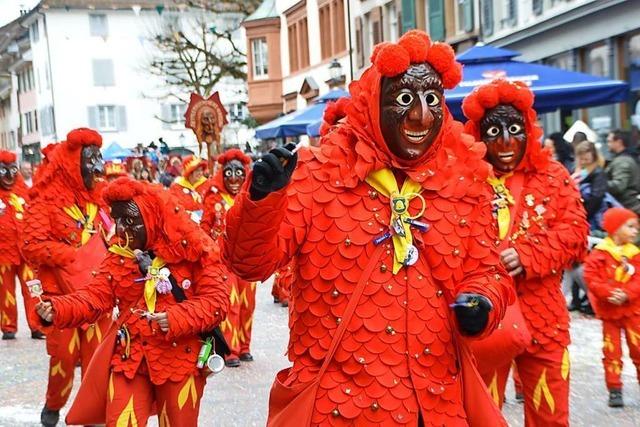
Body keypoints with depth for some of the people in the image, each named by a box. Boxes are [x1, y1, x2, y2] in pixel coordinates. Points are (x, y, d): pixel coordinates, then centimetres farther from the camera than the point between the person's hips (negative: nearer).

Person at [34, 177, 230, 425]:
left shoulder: (194, 250, -11)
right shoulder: (119, 253, 4)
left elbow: (216, 301, -14)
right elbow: (96, 296, -5)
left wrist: (179, 318, -30)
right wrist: (58, 309, -22)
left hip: (180, 360, -3)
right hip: (130, 358, 3)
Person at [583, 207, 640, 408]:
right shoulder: (598, 254, -8)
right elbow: (592, 279, -13)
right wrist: (610, 293, -25)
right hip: (609, 311, -2)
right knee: (611, 351, 4)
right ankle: (614, 390, 13)